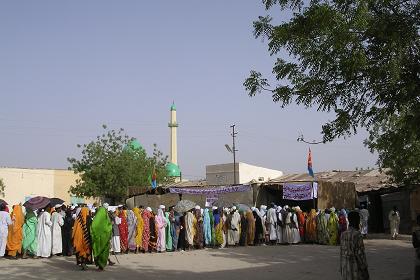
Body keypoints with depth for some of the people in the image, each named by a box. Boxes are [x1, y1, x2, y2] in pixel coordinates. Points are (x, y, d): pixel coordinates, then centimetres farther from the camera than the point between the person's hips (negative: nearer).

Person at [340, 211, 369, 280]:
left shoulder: (343, 234, 5)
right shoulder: (357, 234, -17)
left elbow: (342, 253, 9)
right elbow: (360, 253, -18)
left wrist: (341, 269, 16)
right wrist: (365, 269, -11)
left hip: (346, 269, 7)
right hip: (357, 270, -7)